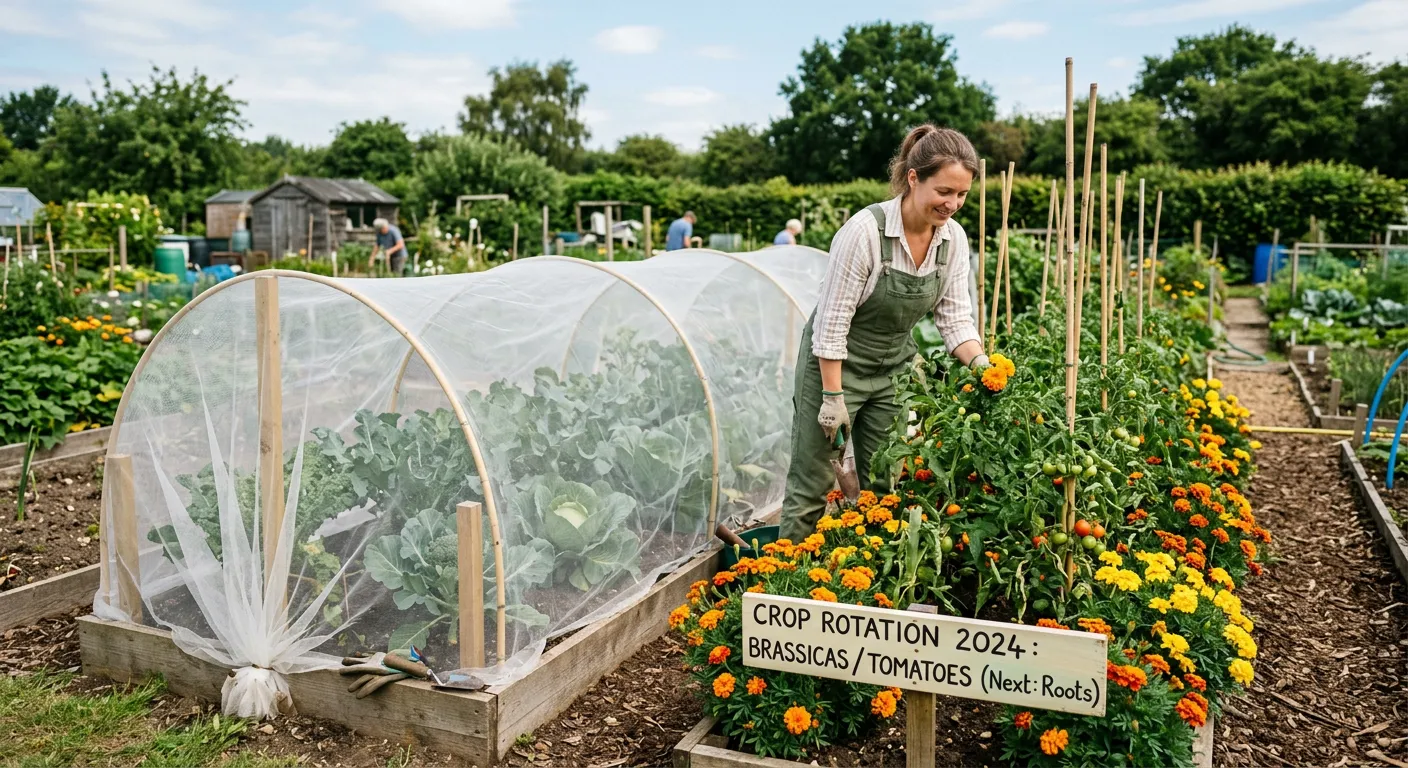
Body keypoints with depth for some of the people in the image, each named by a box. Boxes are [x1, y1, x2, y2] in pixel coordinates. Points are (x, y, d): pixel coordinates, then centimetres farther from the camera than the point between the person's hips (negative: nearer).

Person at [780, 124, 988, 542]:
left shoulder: (953, 238, -7)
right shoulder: (866, 230, -25)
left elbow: (954, 317, -1)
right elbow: (832, 320, -21)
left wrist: (980, 363, -20)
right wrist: (833, 396, -20)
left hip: (894, 368, 6)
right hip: (835, 365, -6)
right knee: (812, 485, 1)